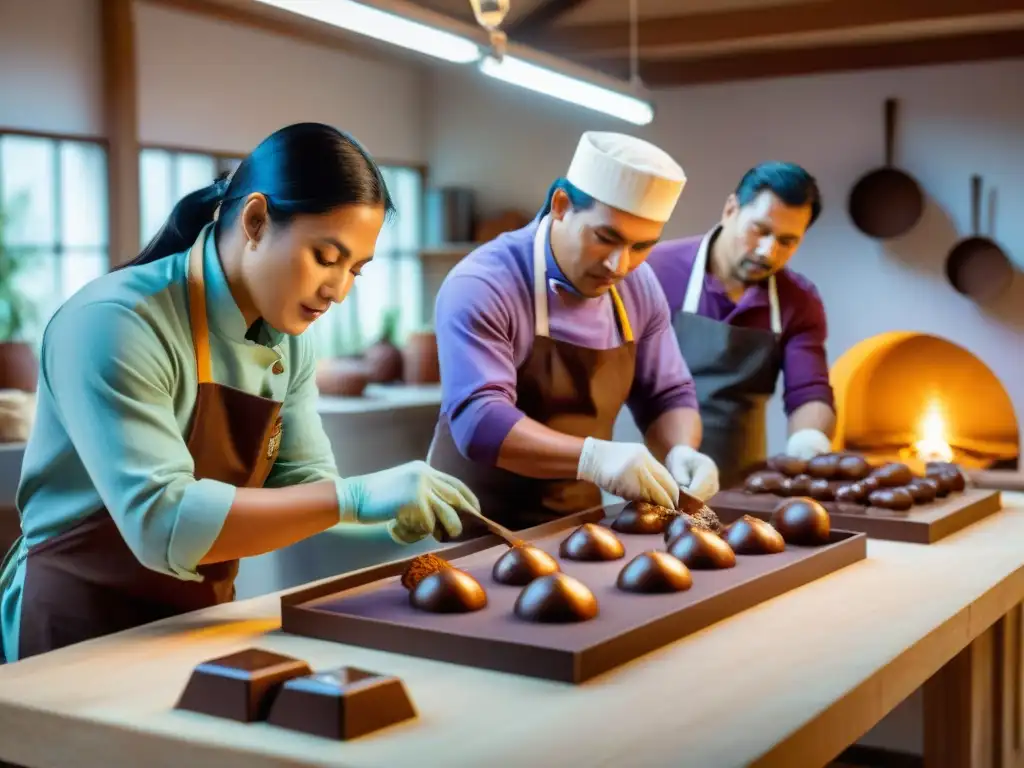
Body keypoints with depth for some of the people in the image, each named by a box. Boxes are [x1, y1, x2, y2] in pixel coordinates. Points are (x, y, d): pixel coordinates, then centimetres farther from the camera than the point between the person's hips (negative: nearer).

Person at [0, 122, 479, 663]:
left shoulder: (289, 338, 0)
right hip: (81, 629, -7)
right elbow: (162, 524, -33)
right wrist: (353, 498, -36)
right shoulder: (114, 324, -24)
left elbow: (302, 481, 2)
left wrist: (387, 510, -18)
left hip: (201, 618, 7)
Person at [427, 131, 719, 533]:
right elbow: (478, 419, -25)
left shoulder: (639, 288, 2)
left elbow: (668, 395, 9)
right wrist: (591, 457, -37)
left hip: (577, 523, 6)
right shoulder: (481, 287, -17)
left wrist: (680, 451, -12)